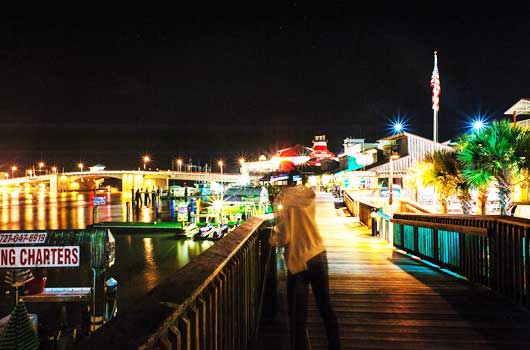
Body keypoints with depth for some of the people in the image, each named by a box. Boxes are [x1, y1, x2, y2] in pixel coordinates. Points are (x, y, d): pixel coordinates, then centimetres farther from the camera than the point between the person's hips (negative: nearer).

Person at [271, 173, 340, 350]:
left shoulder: (283, 200, -13)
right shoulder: (309, 196, 0)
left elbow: (284, 237, -15)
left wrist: (273, 240, 4)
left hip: (299, 261, -5)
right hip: (319, 255, 5)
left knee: (298, 315, 6)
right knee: (325, 306, 19)